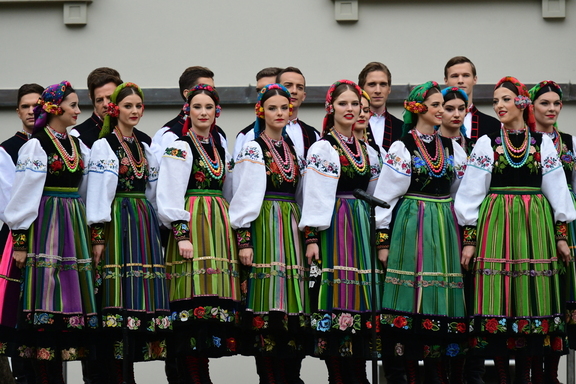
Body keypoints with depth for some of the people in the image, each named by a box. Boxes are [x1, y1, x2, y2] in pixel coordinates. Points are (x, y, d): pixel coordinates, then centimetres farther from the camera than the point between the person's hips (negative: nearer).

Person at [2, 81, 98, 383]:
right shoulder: (35, 145, -5)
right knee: (47, 293, -9)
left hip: (74, 227, 7)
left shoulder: (78, 146, 15)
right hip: (45, 224, -7)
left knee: (72, 297, 4)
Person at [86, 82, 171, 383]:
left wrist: (159, 227, 15)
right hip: (117, 221, -6)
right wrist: (98, 235, -14)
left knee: (141, 295, 1)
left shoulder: (145, 145, 17)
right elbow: (98, 192, -7)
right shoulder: (104, 145, -1)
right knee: (121, 293, -11)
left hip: (145, 222, 6)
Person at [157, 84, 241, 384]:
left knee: (217, 300, 1)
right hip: (191, 224, -7)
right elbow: (170, 198, -9)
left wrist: (233, 233, 16)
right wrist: (181, 235, -18)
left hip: (220, 226, 7)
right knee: (195, 297, -14)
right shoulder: (180, 148, -2)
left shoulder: (221, 151, 19)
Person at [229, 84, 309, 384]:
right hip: (264, 226, -7)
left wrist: (305, 235, 16)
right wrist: (243, 238, -16)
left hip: (291, 227, 7)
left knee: (292, 303, 2)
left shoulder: (291, 150, 19)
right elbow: (246, 196, -9)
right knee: (268, 304, -11)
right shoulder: (253, 149, -1)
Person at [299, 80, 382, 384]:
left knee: (360, 302, 4)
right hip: (333, 227, -6)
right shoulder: (323, 147, -3)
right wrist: (311, 238, -16)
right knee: (337, 300, -9)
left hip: (361, 228, 6)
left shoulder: (365, 149, 16)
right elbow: (314, 196, -9)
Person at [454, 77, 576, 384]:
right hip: (495, 223, -1)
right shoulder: (487, 144, 5)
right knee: (497, 300, -5)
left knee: (532, 296, 0)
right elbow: (471, 193, 4)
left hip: (536, 224, 1)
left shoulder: (543, 143, 8)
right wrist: (469, 239, -2)